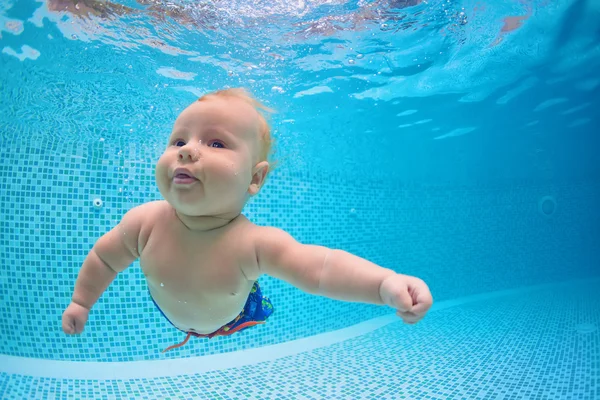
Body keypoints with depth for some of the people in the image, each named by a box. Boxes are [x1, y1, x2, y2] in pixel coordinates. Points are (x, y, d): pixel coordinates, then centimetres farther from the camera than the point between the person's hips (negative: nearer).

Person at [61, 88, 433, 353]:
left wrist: (387, 282, -72)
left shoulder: (254, 244, -46)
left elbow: (322, 267, -56)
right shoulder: (146, 222, -36)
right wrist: (81, 302, -2)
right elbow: (105, 257, -15)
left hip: (234, 323, -2)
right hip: (170, 320, 3)